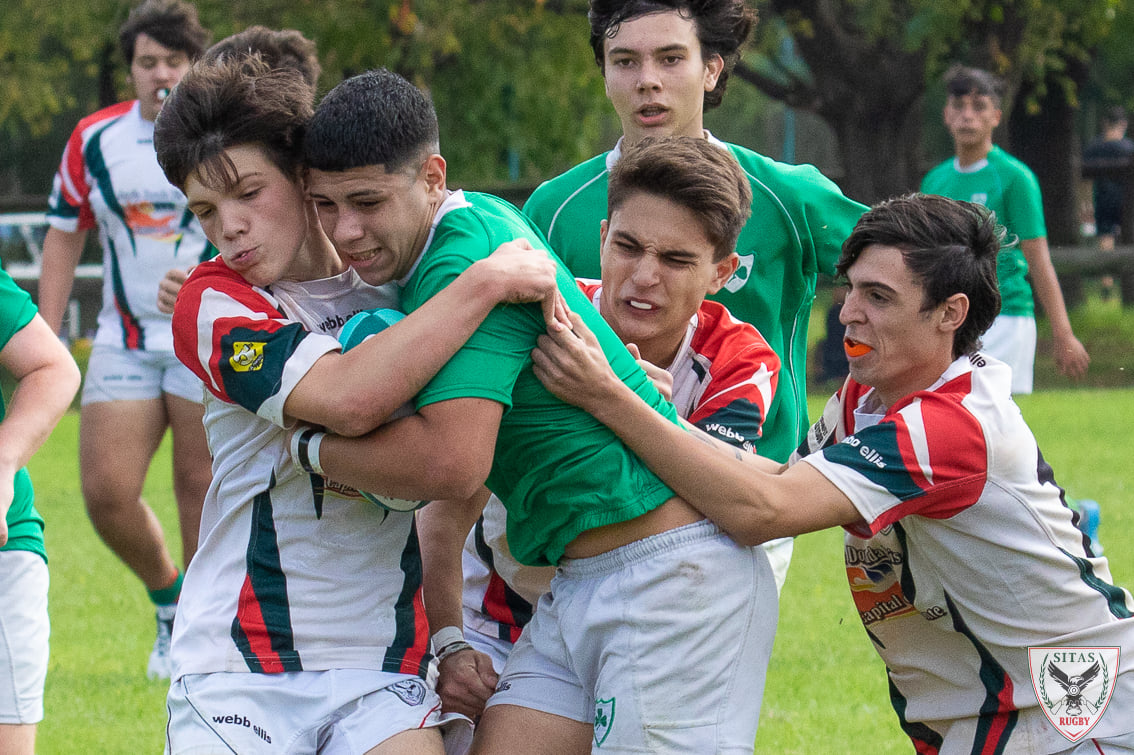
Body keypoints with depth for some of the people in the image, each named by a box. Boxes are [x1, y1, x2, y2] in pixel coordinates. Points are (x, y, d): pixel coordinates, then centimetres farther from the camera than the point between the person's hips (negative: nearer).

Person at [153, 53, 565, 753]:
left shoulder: (394, 279, 8)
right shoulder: (212, 303, -4)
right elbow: (348, 398, -22)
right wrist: (485, 283, -18)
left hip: (385, 661, 3)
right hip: (239, 666, -3)